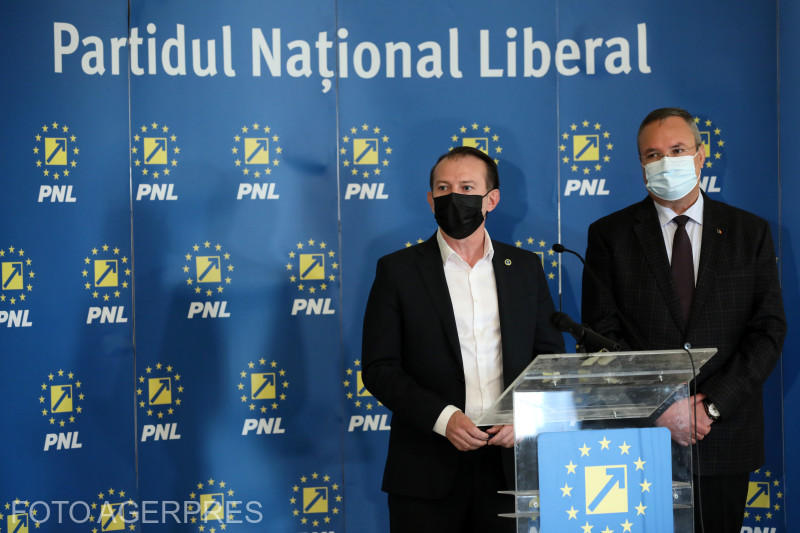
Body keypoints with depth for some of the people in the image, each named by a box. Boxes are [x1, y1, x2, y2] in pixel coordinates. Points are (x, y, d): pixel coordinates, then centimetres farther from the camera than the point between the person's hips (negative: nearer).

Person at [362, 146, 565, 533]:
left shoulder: (525, 268, 10)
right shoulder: (398, 270, 2)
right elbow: (379, 368, -3)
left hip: (508, 463, 2)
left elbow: (551, 357, 12)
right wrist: (442, 417, -15)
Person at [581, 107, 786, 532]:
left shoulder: (749, 232, 6)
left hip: (725, 436, 1)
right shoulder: (610, 235, 3)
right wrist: (659, 406, -14)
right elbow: (603, 334, -3)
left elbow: (769, 329, 0)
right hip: (640, 434, -1)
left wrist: (712, 405, -11)